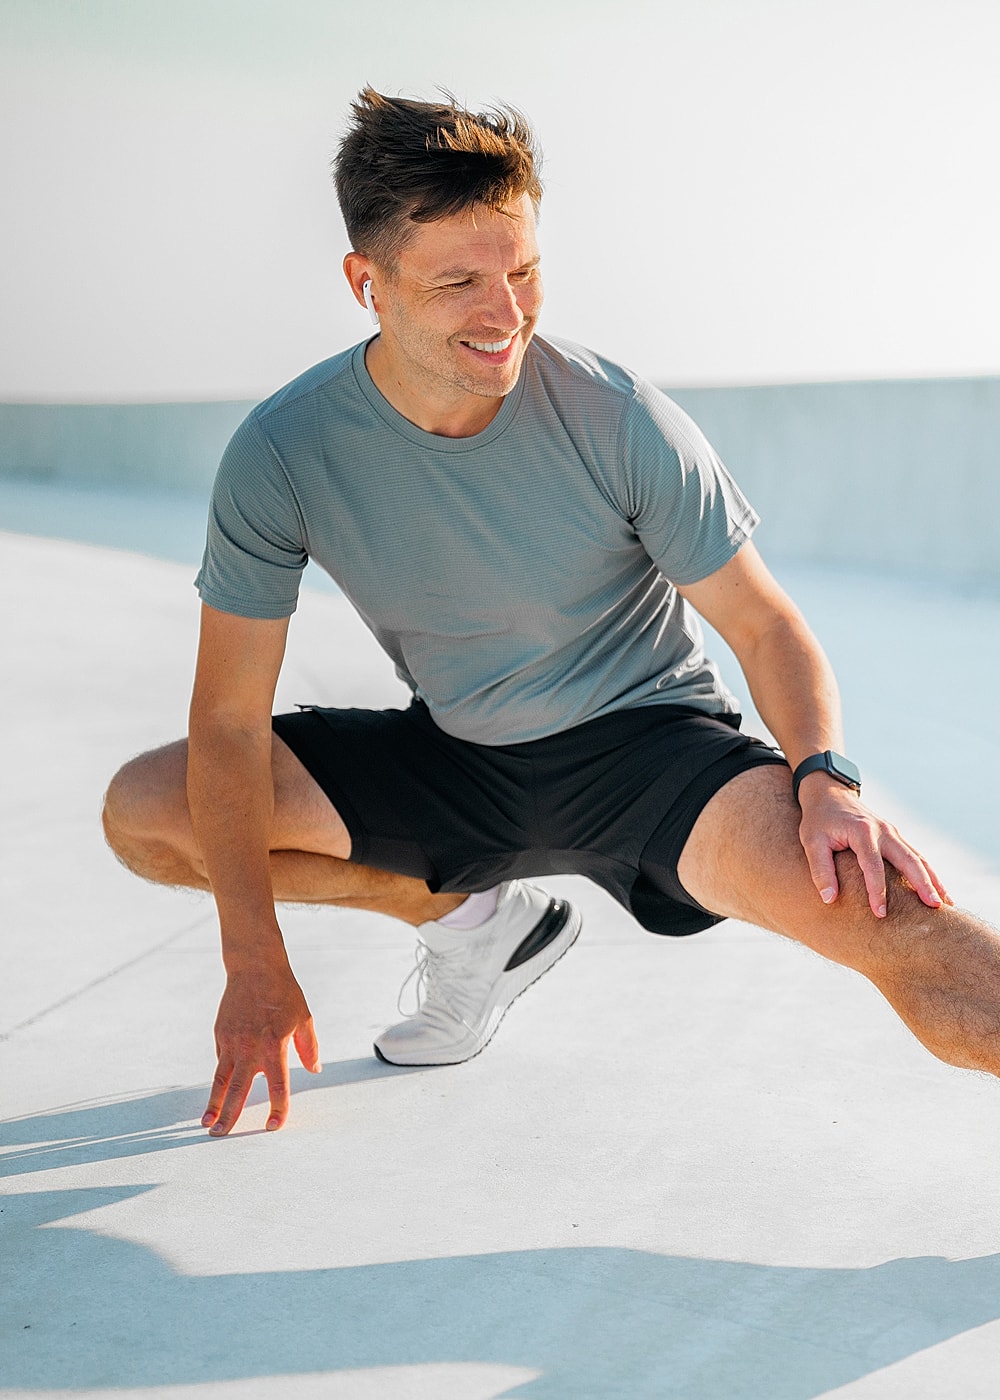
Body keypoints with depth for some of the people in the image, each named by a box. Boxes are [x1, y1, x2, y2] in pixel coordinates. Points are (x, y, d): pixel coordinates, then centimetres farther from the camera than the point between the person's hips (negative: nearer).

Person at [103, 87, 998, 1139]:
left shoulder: (621, 421, -19)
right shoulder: (283, 453, -15)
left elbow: (763, 623, -10)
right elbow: (230, 720, -10)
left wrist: (826, 777, -31)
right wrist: (254, 970, -16)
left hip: (647, 745, -4)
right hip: (454, 760, 4)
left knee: (869, 901, -33)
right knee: (143, 813, -6)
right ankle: (474, 916, 6)